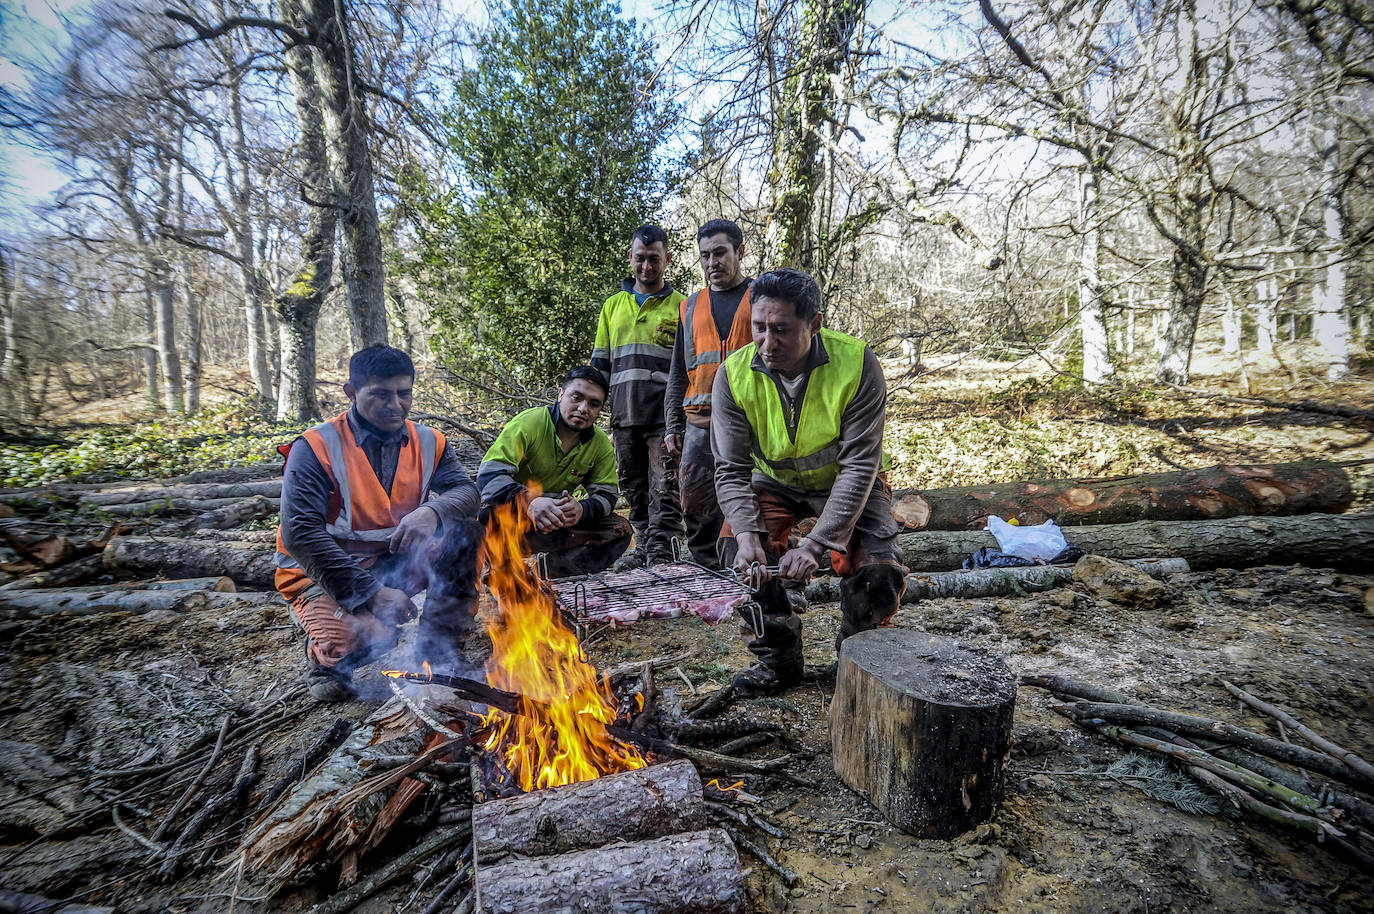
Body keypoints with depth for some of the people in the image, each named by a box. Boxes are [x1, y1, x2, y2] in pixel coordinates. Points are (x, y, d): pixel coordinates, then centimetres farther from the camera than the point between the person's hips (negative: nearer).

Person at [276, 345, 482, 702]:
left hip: (398, 562, 4)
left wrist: (432, 511, -34)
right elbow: (300, 535, -21)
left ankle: (438, 647, -7)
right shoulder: (316, 448, -14)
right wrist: (369, 591, -26)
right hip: (326, 572, -4)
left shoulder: (428, 442, 1)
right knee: (349, 648, -30)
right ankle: (325, 651, 10)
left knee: (463, 530, -18)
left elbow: (466, 491, -9)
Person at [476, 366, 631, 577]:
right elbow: (489, 475, -26)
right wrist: (529, 502, -46)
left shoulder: (601, 444, -2)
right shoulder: (529, 423, -16)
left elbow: (607, 495, -5)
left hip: (557, 523, 5)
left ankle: (548, 571, -20)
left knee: (620, 530, -14)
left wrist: (582, 509, -31)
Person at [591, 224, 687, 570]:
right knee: (634, 486, 8)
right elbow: (600, 363, 19)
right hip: (624, 413, 4)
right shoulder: (613, 305, 18)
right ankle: (644, 546, 17)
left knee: (664, 484, -9)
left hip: (664, 414, -4)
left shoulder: (680, 306, 8)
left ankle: (661, 549, -5)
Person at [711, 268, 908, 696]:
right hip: (776, 482, 2)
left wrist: (815, 544, -34)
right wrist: (747, 534, -35)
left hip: (847, 483, -2)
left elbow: (859, 467, -28)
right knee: (737, 550, -21)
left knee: (879, 577, -21)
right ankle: (779, 657, 3)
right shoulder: (734, 375, -21)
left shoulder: (857, 364, -27)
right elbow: (731, 470, -18)